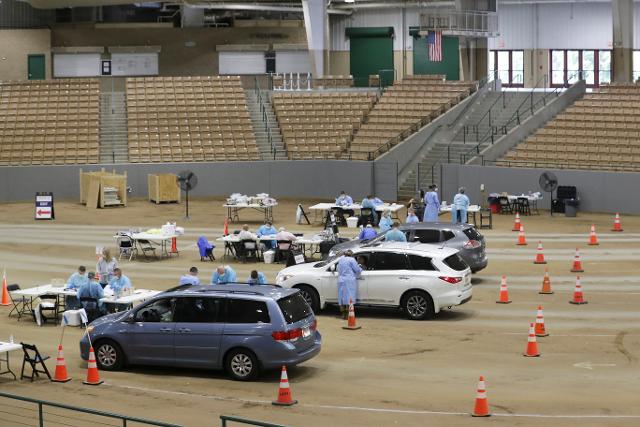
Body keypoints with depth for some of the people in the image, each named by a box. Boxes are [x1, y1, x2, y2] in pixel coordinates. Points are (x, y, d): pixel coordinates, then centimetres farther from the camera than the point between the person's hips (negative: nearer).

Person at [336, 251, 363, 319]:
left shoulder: (340, 260, 14)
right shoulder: (351, 260, -5)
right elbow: (357, 270, -4)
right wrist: (360, 269, 17)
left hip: (341, 280, 6)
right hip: (349, 281, -6)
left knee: (342, 297, 9)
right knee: (349, 297, -5)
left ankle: (343, 314, 10)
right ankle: (348, 314, -9)